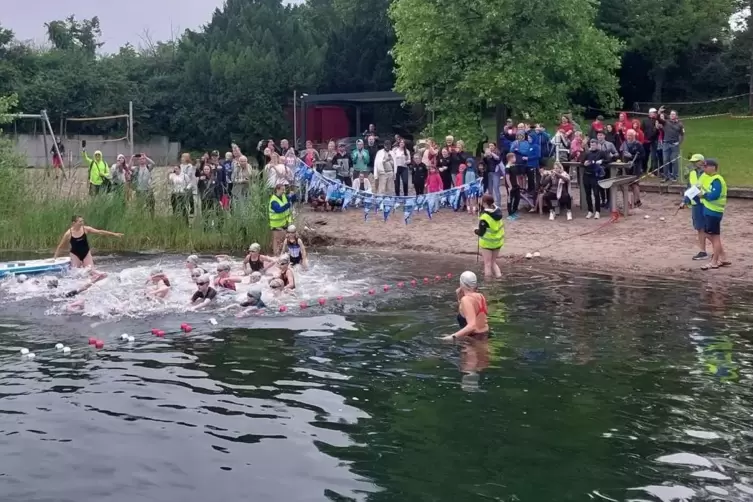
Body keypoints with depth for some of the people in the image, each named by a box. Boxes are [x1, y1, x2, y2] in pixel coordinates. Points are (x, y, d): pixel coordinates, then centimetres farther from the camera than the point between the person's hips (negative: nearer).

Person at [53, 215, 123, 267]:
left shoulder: (85, 229, -11)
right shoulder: (68, 233, -17)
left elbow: (99, 232, -10)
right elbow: (60, 246, -7)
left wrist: (114, 234, -13)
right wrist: (55, 257, -9)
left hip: (86, 253, 2)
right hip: (75, 255, -2)